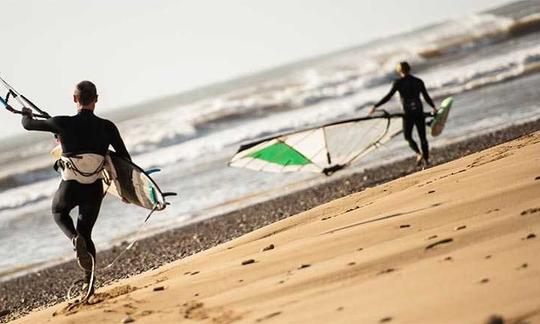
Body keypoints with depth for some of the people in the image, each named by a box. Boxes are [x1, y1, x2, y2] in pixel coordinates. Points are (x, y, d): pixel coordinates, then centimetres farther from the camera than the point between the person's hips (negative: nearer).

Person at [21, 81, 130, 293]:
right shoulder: (107, 127, -6)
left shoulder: (63, 123, -10)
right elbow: (125, 158, 0)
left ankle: (75, 239, -2)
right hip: (95, 189, 2)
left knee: (59, 212, 32)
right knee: (86, 232, 20)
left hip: (70, 188, -2)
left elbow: (28, 125, 4)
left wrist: (26, 115, 28)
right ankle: (89, 282, 8)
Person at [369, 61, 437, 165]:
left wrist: (375, 106, -5)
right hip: (419, 112, 3)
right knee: (422, 137, 12)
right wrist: (433, 107, 27)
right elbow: (426, 97, 11)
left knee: (408, 136, 13)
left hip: (408, 113, -3)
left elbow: (388, 96, -8)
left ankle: (418, 154, -9)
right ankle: (426, 160, 12)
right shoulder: (418, 81, 6)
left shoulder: (399, 82, -4)